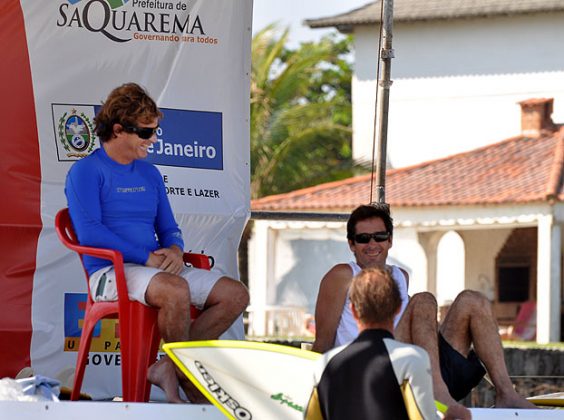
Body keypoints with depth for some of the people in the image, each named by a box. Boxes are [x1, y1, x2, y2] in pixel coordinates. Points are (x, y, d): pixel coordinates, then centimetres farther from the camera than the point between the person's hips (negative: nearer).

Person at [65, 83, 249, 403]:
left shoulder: (150, 174, 20)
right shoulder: (87, 171, -3)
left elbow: (168, 228, 23)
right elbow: (89, 232, -14)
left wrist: (175, 250, -3)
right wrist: (146, 258, -17)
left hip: (157, 268, 8)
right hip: (110, 271, -8)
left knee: (235, 295, -9)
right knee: (176, 290, -38)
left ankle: (167, 368, -14)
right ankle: (189, 377, -15)